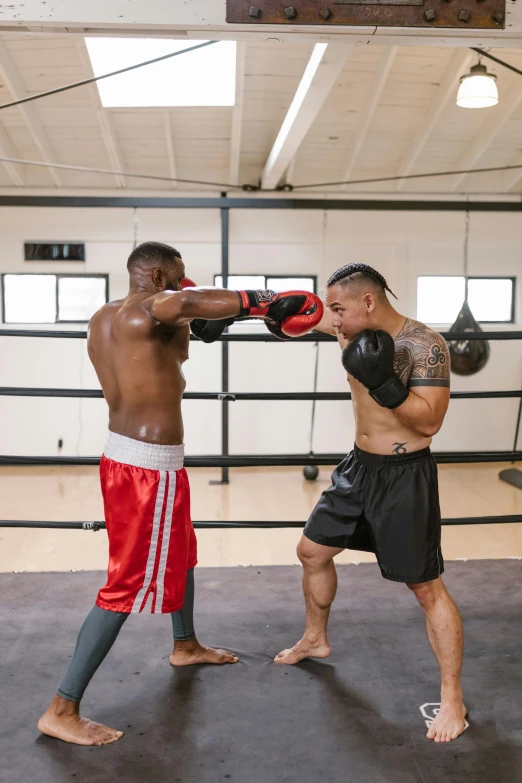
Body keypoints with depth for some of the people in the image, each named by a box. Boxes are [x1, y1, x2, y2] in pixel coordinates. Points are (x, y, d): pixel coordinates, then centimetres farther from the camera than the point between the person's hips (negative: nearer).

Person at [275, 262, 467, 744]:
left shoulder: (424, 345, -20)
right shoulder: (352, 329, 0)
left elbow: (430, 422, -24)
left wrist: (382, 383, -34)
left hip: (405, 477, -7)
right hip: (359, 468, 8)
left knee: (427, 588, 1)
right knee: (313, 552, 18)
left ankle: (453, 700, 18)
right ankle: (315, 640, 43)